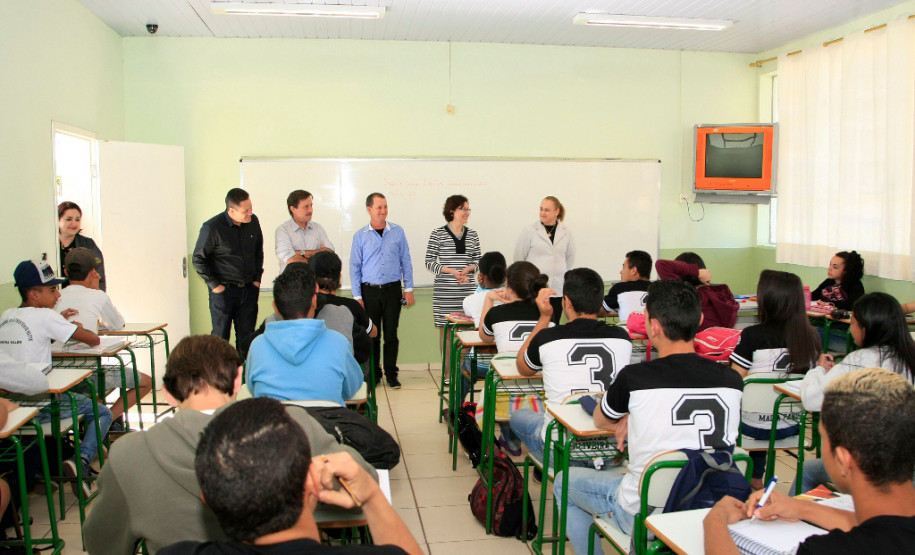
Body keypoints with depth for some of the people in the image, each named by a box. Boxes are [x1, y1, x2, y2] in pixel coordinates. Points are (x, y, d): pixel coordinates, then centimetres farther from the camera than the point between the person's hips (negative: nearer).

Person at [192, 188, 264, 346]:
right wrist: (214, 285, -8)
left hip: (249, 290, 4)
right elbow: (198, 259, -5)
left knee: (246, 337, 8)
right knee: (221, 337, 5)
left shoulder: (253, 222, 1)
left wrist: (257, 278, 11)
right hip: (224, 291, -4)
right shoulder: (212, 227, -13)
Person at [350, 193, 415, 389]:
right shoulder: (360, 236, 2)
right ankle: (373, 374, 18)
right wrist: (357, 297, -1)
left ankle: (391, 375, 15)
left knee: (391, 334, 4)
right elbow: (354, 267, 4)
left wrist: (409, 289, 4)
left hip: (393, 289, 0)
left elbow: (406, 261, 8)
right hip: (369, 290, 0)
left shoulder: (397, 232, 4)